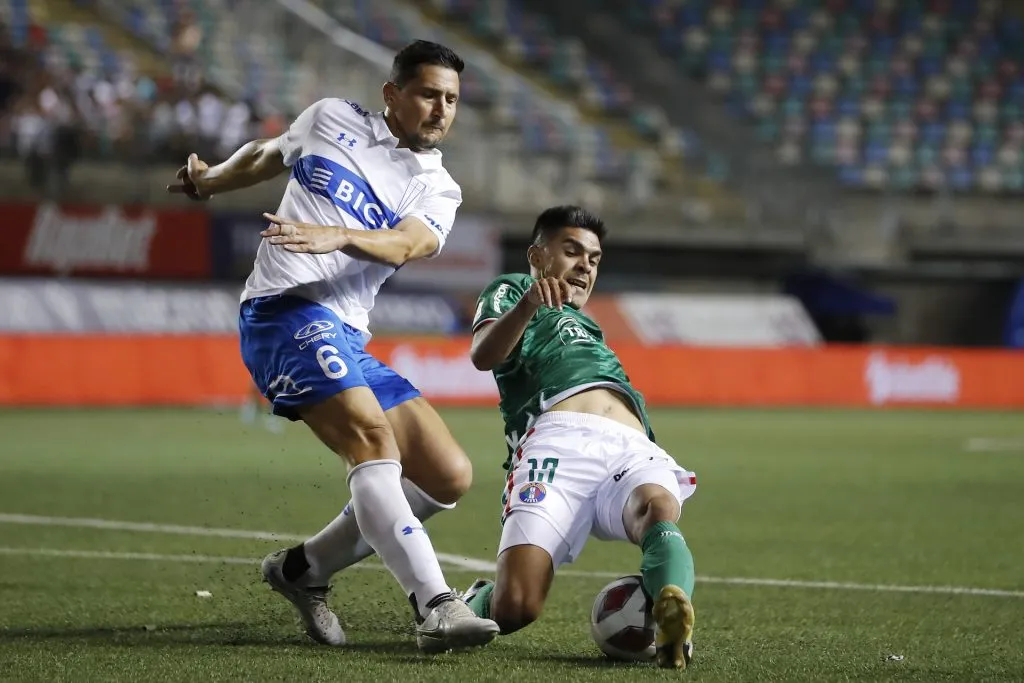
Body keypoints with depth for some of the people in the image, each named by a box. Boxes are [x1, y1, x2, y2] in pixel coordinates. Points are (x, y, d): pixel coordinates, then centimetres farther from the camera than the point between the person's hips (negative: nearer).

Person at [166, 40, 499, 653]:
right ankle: (437, 607, -41)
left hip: (348, 339, 6)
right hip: (285, 309, -6)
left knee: (450, 477, -3)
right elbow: (268, 155, 31)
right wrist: (210, 182, 46)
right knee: (374, 439, -29)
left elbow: (410, 244, -9)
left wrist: (337, 236, -29)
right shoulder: (331, 120, 10)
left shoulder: (437, 191, 14)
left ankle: (306, 568, 11)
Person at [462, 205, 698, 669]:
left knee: (659, 508, -35)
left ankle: (674, 619, -62)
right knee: (514, 608, -23)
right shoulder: (509, 291, 25)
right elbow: (483, 356, 2)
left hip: (632, 450, 5)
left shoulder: (586, 328, 47)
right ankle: (470, 606, 11)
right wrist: (528, 304, -17)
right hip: (560, 437, -5)